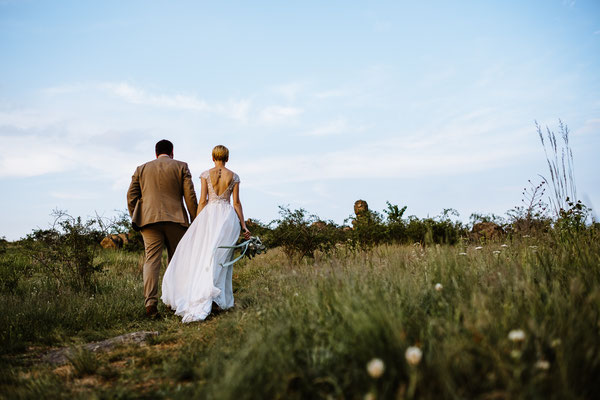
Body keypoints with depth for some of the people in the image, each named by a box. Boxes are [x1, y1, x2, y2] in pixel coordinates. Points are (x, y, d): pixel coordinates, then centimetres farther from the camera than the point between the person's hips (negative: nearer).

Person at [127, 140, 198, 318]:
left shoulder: (141, 169, 15)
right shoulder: (181, 167, 8)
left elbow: (131, 196, 9)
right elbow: (190, 196, 1)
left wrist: (136, 219, 16)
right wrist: (195, 221, 5)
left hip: (149, 219, 1)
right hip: (175, 219, -1)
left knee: (151, 259, -4)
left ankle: (150, 302, -18)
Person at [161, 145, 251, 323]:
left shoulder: (206, 174, 4)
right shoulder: (234, 177, 7)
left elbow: (202, 201, 0)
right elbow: (237, 203, 3)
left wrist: (197, 224, 5)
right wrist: (243, 226, 7)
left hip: (210, 214, -1)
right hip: (229, 216, 1)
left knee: (199, 255, 3)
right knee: (221, 258, 1)